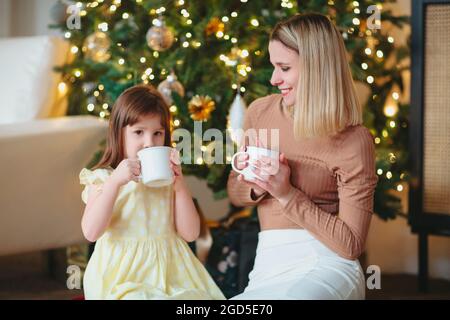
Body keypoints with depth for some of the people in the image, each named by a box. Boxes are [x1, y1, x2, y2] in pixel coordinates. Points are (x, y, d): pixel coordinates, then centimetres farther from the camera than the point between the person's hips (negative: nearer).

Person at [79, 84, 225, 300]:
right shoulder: (102, 178, 3)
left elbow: (190, 233, 4)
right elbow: (91, 232, -13)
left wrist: (180, 185, -5)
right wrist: (115, 181, -18)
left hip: (169, 272, 3)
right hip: (123, 276, -3)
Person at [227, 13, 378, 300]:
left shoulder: (354, 141, -9)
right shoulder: (260, 112, 6)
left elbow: (351, 244, -9)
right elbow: (234, 193, 20)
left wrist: (287, 194, -16)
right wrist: (257, 187, -4)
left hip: (323, 265, -4)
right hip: (268, 266, 4)